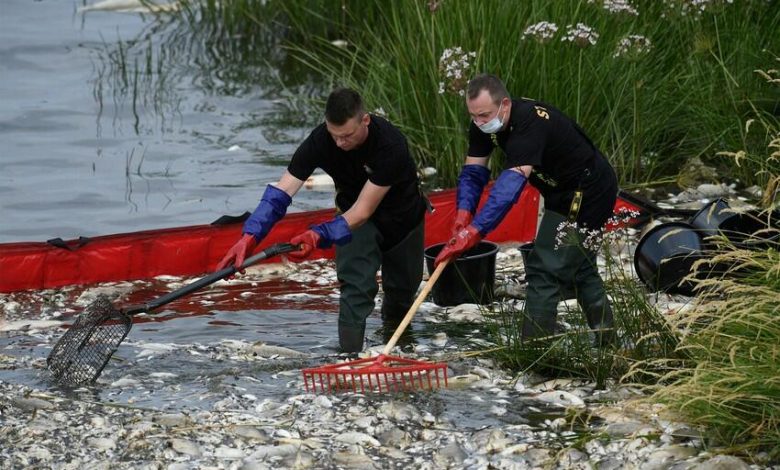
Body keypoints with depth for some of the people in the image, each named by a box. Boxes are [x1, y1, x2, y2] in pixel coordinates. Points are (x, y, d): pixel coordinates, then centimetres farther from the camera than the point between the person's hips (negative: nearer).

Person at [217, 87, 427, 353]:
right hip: (353, 211, 1)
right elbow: (281, 191, -31)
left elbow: (364, 211, -39)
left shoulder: (390, 145, -39)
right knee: (355, 282, -20)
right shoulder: (320, 141, -29)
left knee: (404, 285, 16)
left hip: (403, 215, -1)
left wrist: (320, 235, -51)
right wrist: (251, 236, -44)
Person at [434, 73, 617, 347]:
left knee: (544, 270, -13)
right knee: (578, 267, 22)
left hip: (586, 195, -10)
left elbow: (511, 184, -46)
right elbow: (473, 172, -6)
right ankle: (607, 342, 34)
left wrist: (473, 232, -52)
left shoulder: (530, 125, -36)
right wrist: (463, 213, -26)